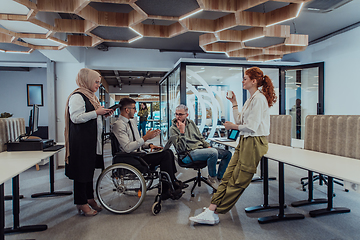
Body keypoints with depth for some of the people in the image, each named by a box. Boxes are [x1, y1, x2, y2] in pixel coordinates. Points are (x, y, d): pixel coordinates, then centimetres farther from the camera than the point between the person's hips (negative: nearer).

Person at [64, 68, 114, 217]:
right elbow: (76, 117, -23)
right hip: (81, 140, -10)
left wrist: (104, 114, 8)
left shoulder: (90, 96, 17)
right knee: (82, 170, -1)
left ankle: (89, 199, 29)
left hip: (92, 140, 10)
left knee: (90, 169, 16)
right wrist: (96, 112, -21)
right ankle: (81, 204, 12)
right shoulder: (77, 96, -13)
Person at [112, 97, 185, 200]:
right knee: (165, 155, -19)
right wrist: (145, 138, -22)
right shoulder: (118, 125, -14)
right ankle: (166, 190, -10)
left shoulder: (132, 121, 15)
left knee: (168, 152, -5)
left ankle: (173, 182, 1)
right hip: (130, 160, -9)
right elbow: (128, 148, -23)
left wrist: (149, 145, 4)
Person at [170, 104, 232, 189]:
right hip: (189, 154, -7)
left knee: (227, 154, -1)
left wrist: (208, 146, 5)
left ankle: (219, 178, 8)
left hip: (201, 148, 8)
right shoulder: (173, 129, -6)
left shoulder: (191, 123, 14)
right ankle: (212, 178, -10)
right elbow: (181, 149, -16)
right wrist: (182, 131, -23)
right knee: (213, 152, -33)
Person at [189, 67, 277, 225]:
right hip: (245, 141, 10)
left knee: (237, 181, -2)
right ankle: (211, 211, 0)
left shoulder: (259, 98, -12)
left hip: (254, 143, -9)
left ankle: (213, 213, 3)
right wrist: (234, 103, 18)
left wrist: (233, 126, -5)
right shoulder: (251, 99, 20)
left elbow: (252, 126, -19)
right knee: (228, 176, 0)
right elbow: (241, 121, 18)